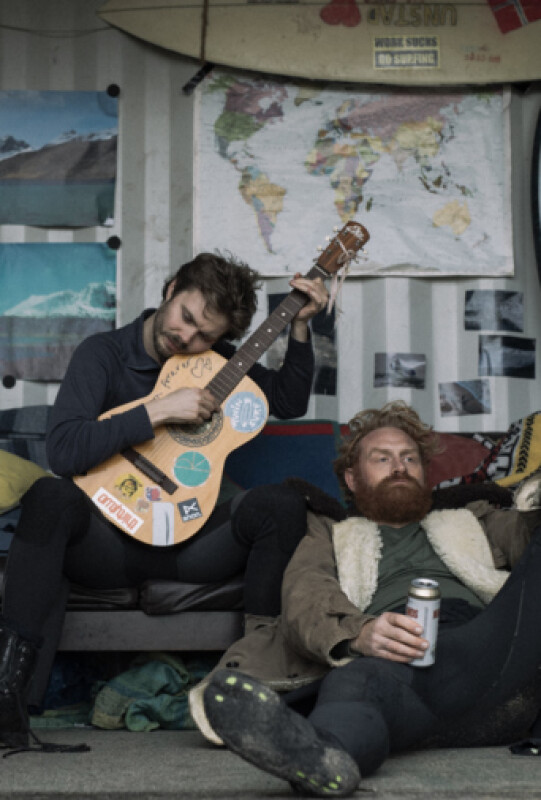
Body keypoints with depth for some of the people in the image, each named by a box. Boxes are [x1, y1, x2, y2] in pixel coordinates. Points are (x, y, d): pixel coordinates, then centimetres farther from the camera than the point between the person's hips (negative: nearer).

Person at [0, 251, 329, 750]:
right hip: (107, 540, -3)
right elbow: (63, 452, -20)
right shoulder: (103, 354, -5)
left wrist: (300, 324, 6)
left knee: (282, 507, -22)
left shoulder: (217, 360, 10)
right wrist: (159, 412, -23)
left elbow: (290, 402, 17)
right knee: (50, 496, -36)